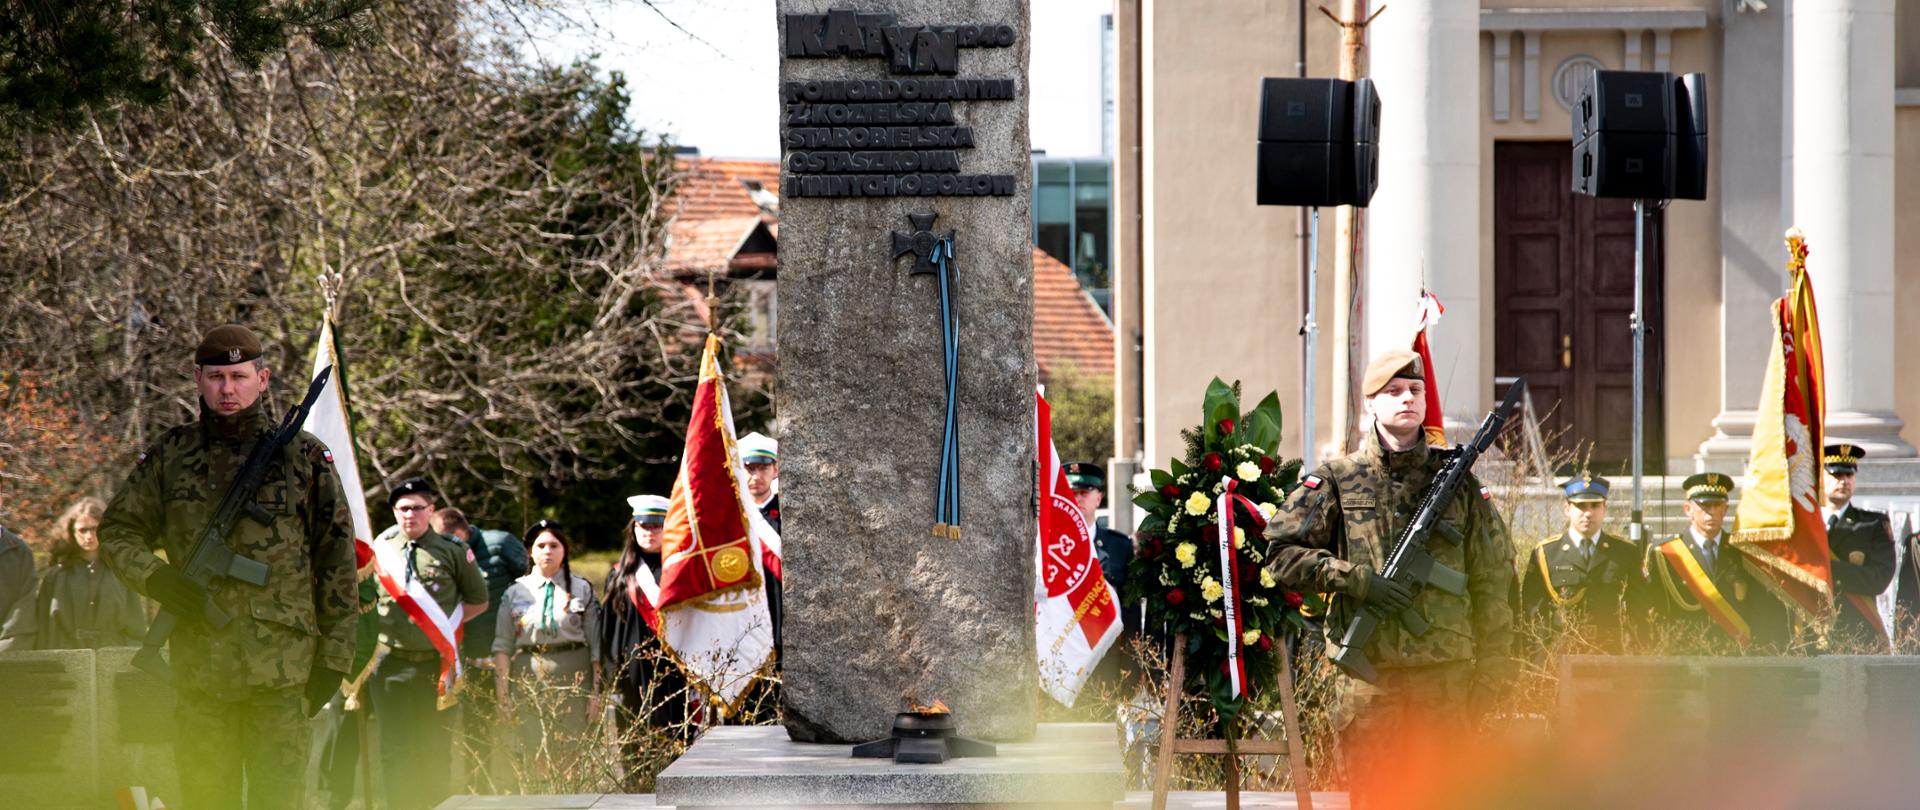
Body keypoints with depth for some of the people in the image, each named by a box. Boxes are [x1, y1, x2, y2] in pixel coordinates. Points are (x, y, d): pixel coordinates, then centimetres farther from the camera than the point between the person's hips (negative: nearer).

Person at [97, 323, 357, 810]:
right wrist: (155, 577, -5)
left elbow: (337, 562, 5)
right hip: (198, 669, 3)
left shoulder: (303, 457, 4)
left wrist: (334, 656, 0)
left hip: (281, 670, -3)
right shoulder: (170, 455, 9)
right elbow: (117, 530, 16)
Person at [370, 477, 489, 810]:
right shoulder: (381, 548, 8)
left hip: (435, 662, -2)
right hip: (390, 664, 2)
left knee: (435, 751, 2)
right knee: (394, 748, 1)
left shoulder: (453, 551, 3)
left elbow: (478, 601, 13)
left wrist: (450, 623, 2)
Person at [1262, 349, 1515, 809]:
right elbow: (1282, 554, 0)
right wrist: (1356, 579, -11)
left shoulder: (1456, 481, 9)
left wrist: (1493, 668, 5)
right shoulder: (1337, 481, 4)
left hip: (1446, 672, 1)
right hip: (1368, 670, -1)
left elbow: (1492, 581, 10)